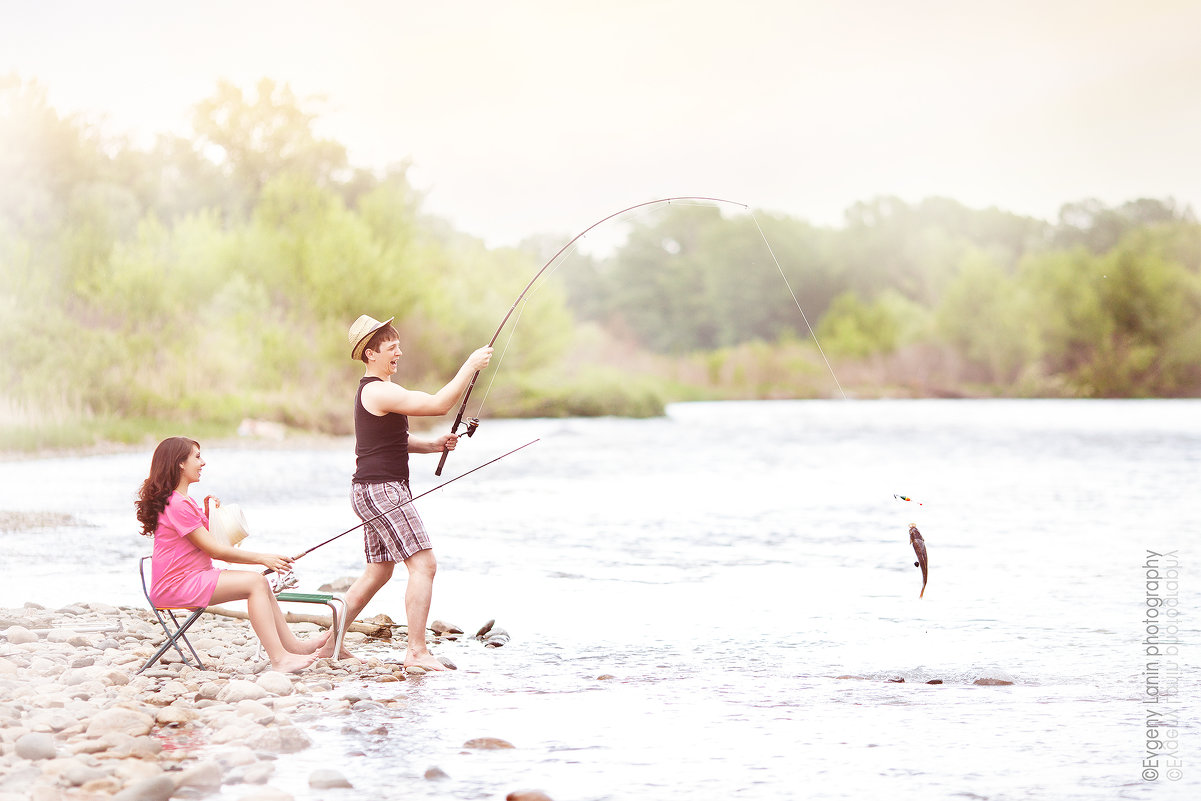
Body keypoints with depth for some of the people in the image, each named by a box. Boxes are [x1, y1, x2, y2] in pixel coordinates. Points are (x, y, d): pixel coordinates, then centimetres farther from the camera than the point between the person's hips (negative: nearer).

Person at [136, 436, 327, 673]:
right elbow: (214, 549, -17)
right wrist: (262, 558, -12)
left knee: (259, 582, 5)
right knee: (255, 582, -19)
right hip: (177, 586, -10)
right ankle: (279, 658, -25)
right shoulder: (178, 505, -17)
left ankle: (292, 645, 7)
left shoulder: (184, 501, 18)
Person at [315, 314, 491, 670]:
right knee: (423, 564, -12)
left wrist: (433, 444, 10)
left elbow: (397, 441, 27)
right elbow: (438, 404, -22)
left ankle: (331, 643, 22)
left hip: (373, 491, 11)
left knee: (378, 571, 17)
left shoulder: (373, 391, 18)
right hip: (381, 490, -11)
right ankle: (417, 651, -14)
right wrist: (471, 365, -15)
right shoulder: (379, 391, -16)